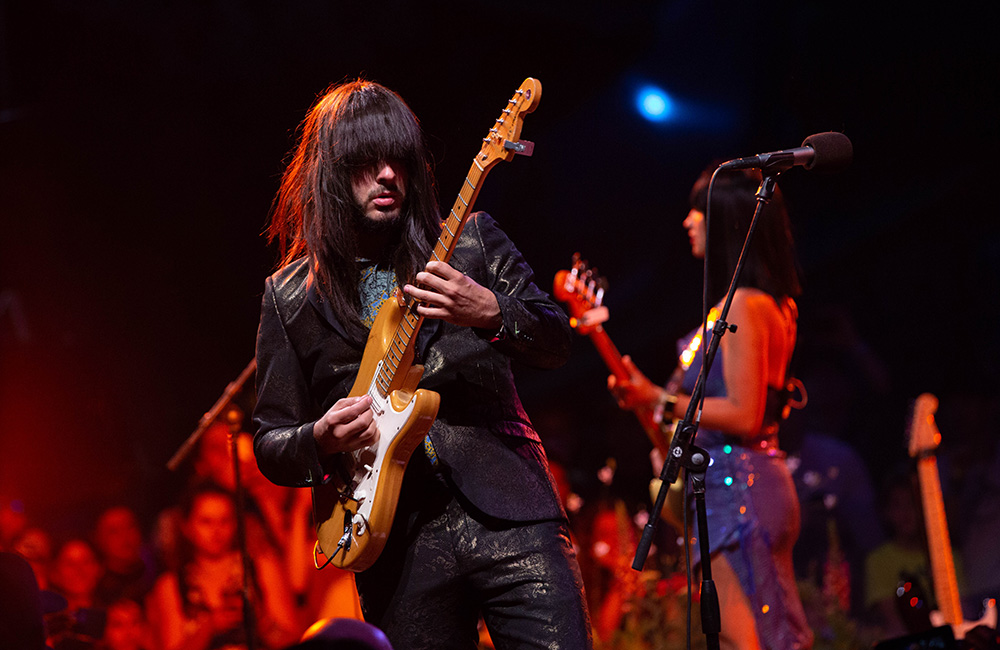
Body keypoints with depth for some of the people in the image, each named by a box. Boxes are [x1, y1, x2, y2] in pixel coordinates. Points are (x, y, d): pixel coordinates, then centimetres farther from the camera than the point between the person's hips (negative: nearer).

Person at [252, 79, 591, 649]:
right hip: (398, 547, 1)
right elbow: (270, 442, 12)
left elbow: (557, 345, 4)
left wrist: (493, 312, -16)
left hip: (508, 511, 0)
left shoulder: (471, 240, 10)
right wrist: (321, 440, -11)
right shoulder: (292, 296, 10)